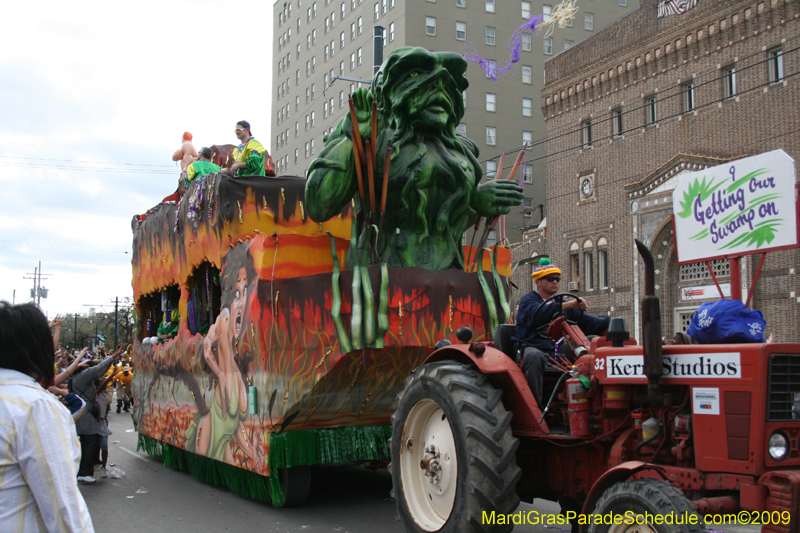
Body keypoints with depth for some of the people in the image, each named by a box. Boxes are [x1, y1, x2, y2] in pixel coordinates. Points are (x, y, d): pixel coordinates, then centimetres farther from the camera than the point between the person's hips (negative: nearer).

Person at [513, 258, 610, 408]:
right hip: (532, 348, -5)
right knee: (534, 356, -40)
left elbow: (587, 322, 12)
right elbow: (537, 315, -22)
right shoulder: (528, 300, 4)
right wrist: (568, 305, -27)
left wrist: (610, 323, -7)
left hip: (557, 349, 5)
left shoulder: (562, 303, 24)